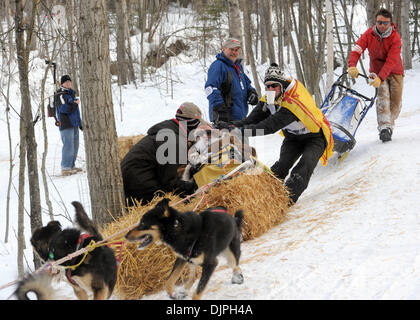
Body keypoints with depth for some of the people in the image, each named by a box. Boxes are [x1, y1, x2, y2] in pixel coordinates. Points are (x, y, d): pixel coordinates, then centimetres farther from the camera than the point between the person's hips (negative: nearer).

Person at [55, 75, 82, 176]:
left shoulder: (71, 93, 20)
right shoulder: (60, 95, -8)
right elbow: (64, 108, -23)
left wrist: (80, 123, 25)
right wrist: (75, 104, -12)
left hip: (74, 124, 9)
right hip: (66, 125, -9)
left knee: (75, 146, 12)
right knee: (68, 146, -12)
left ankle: (71, 166, 20)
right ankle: (65, 168, -11)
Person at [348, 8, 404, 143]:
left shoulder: (395, 38, -20)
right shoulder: (369, 34, -12)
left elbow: (391, 61, -28)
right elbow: (357, 49, -20)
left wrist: (380, 77, -39)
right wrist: (352, 66, -39)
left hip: (395, 72, 0)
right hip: (377, 70, 0)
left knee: (396, 101, -3)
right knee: (383, 96, -20)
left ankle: (389, 125, 17)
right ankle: (384, 127, -28)